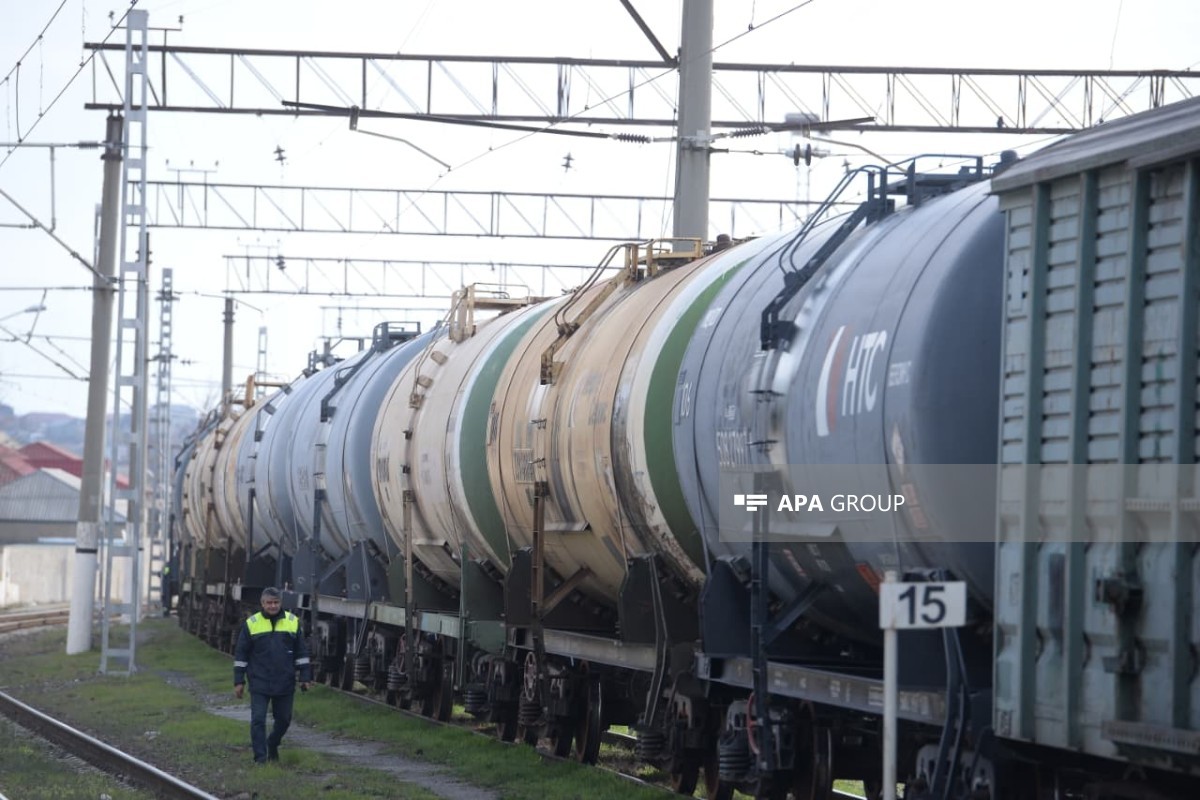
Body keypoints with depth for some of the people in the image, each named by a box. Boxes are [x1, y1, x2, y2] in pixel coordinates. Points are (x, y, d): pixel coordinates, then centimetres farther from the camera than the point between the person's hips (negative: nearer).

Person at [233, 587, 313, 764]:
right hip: (259, 683, -2)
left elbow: (302, 652, 9)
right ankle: (260, 756, -1)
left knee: (284, 719, 12)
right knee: (258, 720, -8)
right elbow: (241, 654, 3)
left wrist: (305, 677, 5)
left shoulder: (292, 622, 4)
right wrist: (239, 681, 0)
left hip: (285, 683, 2)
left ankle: (273, 744, 36)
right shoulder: (252, 624, 0)